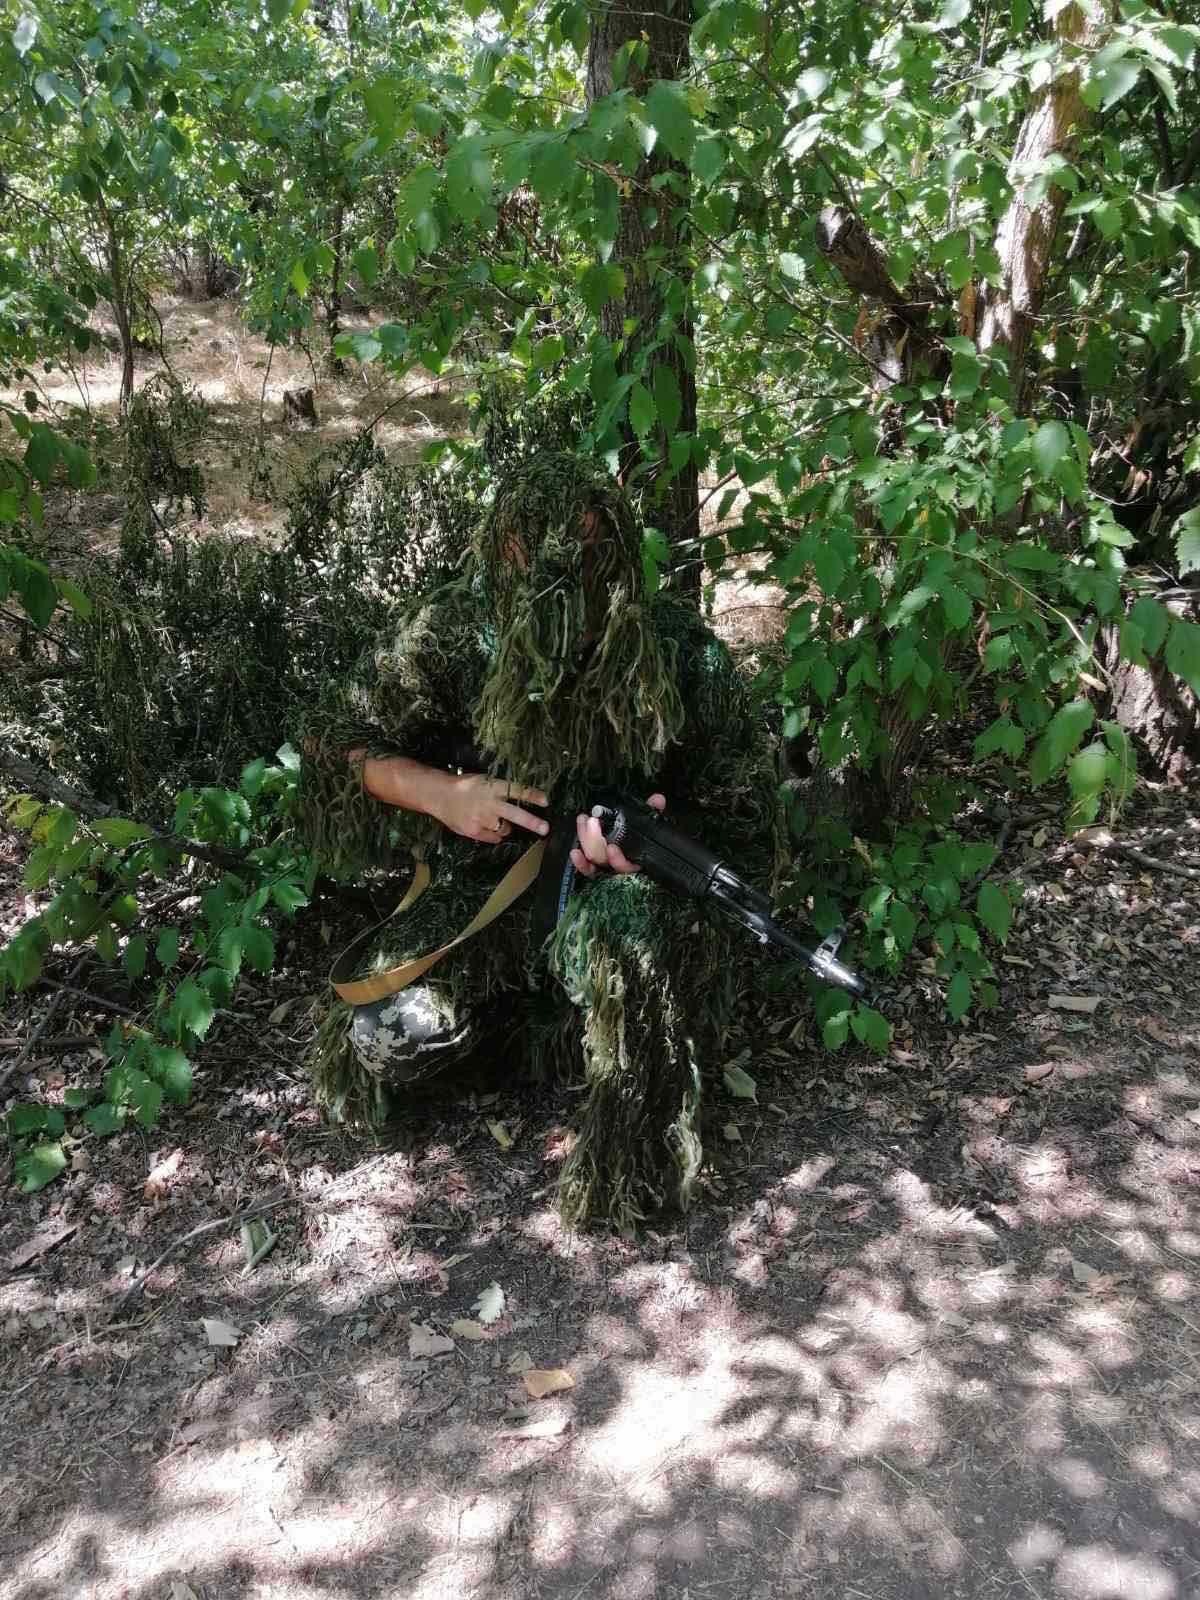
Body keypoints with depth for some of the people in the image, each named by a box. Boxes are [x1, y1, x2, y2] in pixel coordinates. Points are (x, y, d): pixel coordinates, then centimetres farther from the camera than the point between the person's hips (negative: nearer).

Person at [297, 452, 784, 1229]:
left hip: (624, 892, -2)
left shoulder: (681, 656, -16)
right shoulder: (453, 631, -13)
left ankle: (631, 1176, -15)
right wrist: (442, 794, -18)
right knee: (385, 1042, -22)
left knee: (624, 928, -38)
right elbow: (337, 736, 0)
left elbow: (743, 827, -7)